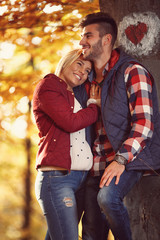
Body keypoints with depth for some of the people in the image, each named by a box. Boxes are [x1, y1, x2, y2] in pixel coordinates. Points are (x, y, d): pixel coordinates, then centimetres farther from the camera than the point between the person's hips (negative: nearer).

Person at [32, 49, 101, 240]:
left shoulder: (77, 95, 26)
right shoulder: (48, 86, 2)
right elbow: (70, 122, -11)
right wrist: (95, 106, 3)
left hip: (81, 179, 8)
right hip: (57, 178, -8)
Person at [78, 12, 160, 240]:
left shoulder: (132, 71, -8)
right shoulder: (89, 78, 16)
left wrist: (121, 159, -25)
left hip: (129, 158, -7)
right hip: (98, 162, 7)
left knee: (108, 196, -33)